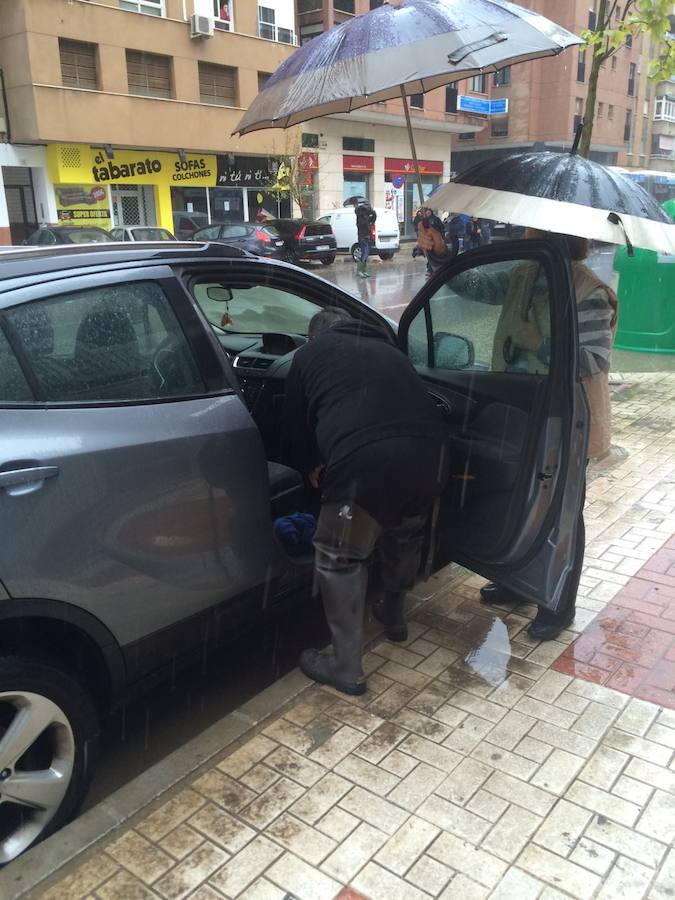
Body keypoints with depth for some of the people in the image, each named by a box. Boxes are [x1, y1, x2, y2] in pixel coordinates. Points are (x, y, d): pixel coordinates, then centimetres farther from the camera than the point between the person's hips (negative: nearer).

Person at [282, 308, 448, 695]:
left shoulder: (310, 354, 23)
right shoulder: (389, 350, 34)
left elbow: (296, 428, 28)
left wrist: (311, 467, 49)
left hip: (367, 460, -5)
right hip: (430, 451, 6)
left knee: (341, 558, 14)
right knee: (406, 536, 32)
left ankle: (347, 668, 22)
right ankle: (395, 615, 53)